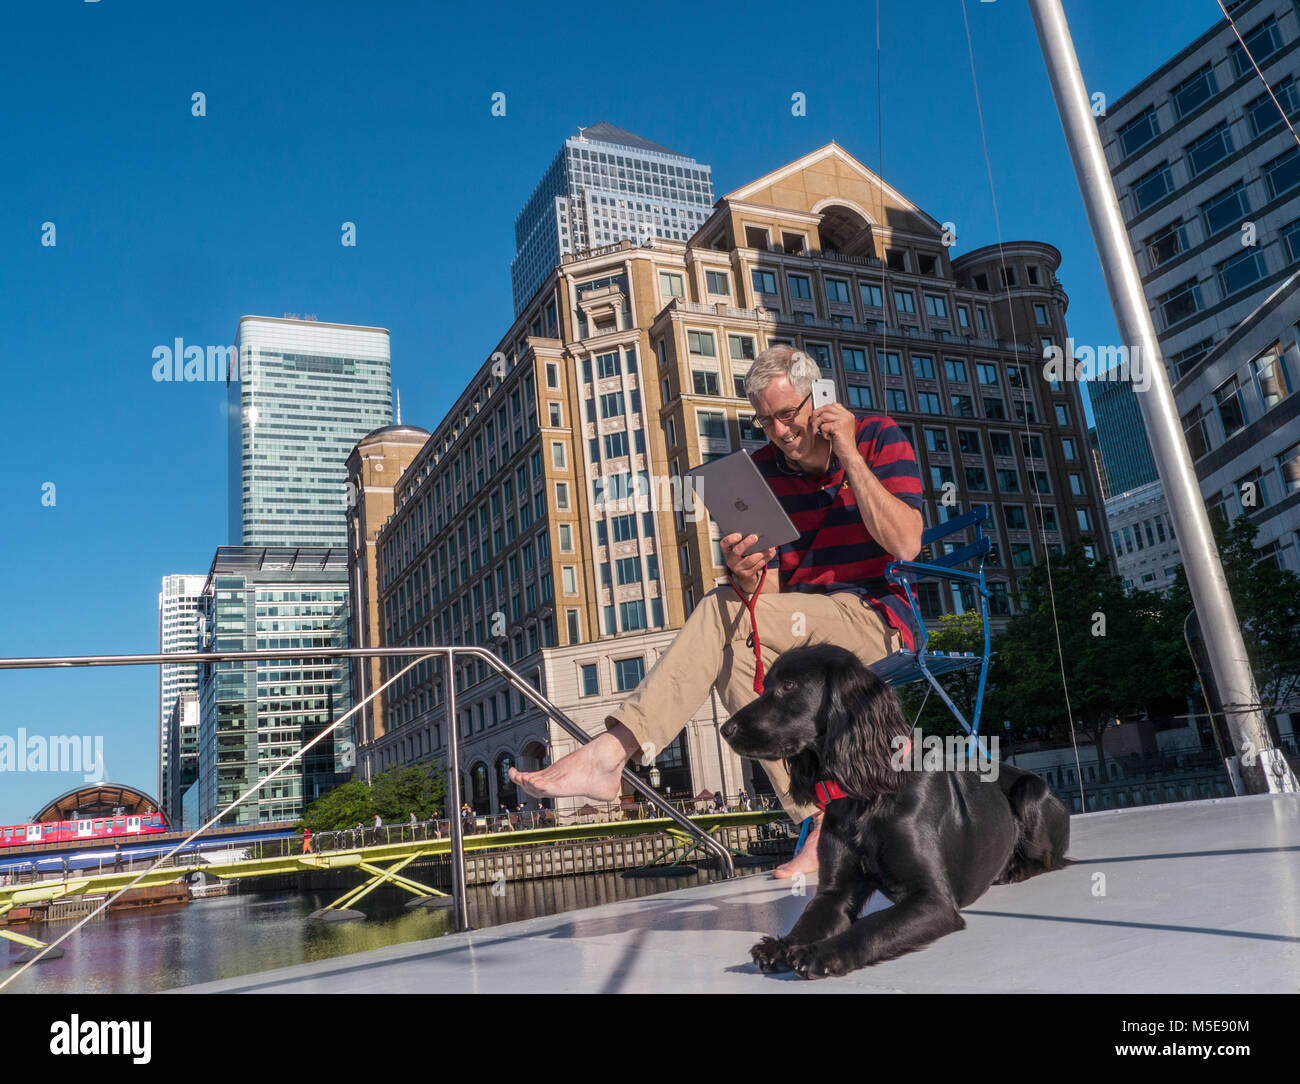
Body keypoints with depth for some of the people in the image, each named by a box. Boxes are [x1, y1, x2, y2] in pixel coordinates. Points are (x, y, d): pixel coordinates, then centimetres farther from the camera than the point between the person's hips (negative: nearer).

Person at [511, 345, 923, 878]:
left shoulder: (879, 438, -2)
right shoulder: (760, 470, 7)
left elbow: (905, 544, -17)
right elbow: (769, 588, 2)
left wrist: (849, 456, -19)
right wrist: (746, 575, -23)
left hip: (879, 619, -5)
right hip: (806, 630, 5)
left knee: (722, 614, -28)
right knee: (733, 651, -30)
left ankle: (608, 752, -32)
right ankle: (817, 823, -32)